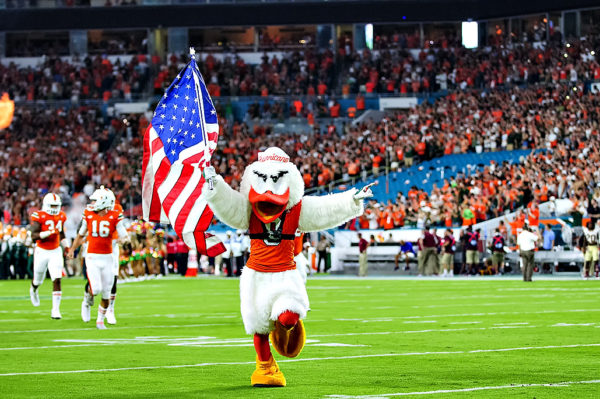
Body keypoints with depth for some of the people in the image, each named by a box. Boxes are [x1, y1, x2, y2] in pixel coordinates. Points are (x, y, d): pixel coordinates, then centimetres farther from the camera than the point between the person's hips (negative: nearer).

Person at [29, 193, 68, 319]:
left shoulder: (61, 217, 3)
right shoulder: (38, 216, -15)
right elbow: (34, 236, -22)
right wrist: (49, 232, -33)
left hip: (55, 252, 3)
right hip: (42, 251, -3)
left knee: (57, 280, -12)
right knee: (38, 280, 15)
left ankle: (55, 309, -10)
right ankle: (33, 290, 53)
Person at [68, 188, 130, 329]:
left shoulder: (114, 217, -3)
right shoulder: (88, 215, 1)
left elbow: (124, 236, -2)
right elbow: (81, 235, 15)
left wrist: (125, 239, -25)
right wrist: (72, 250, 14)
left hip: (107, 258, 1)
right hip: (92, 257, -1)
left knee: (106, 292, 4)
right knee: (96, 288, -17)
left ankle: (100, 320, 20)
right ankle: (87, 303, 16)